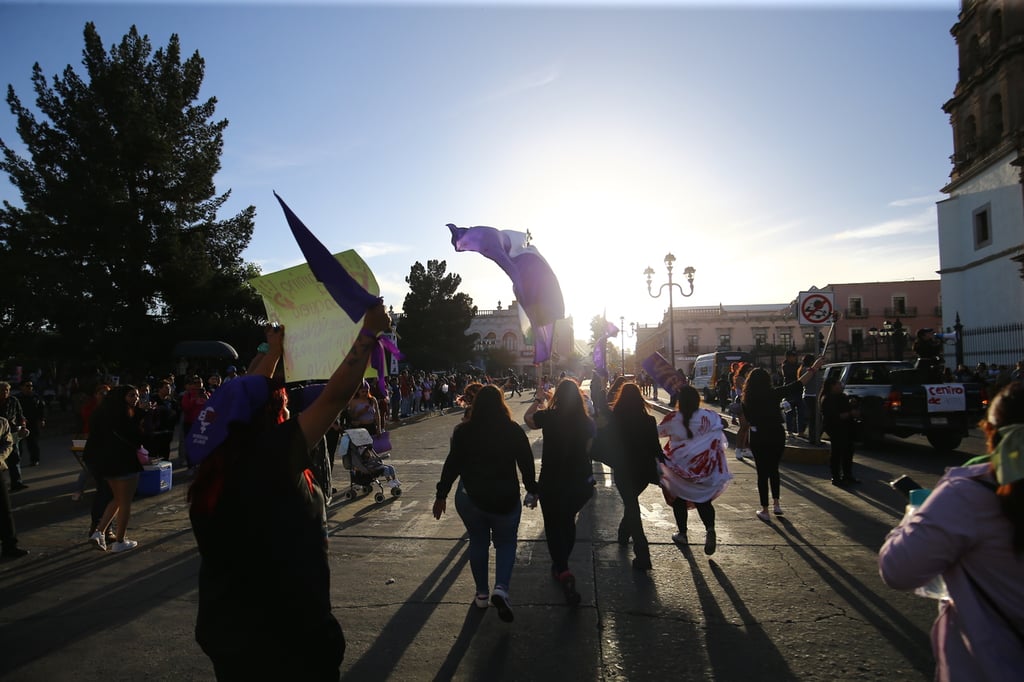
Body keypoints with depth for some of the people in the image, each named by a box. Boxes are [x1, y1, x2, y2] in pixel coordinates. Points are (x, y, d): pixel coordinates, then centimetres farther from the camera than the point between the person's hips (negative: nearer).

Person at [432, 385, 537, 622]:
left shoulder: (463, 431, -5)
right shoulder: (513, 431, -6)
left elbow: (452, 464, -4)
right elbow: (527, 464, -2)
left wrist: (441, 495, 3)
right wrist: (532, 490, 11)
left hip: (470, 497, 1)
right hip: (505, 498, -1)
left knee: (478, 541, 18)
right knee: (506, 543, 13)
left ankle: (482, 593, 26)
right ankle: (501, 588, -7)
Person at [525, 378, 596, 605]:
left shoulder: (549, 417, -15)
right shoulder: (587, 422, -10)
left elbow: (527, 418, 6)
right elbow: (588, 448, 6)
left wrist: (538, 399, 20)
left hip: (551, 481, -3)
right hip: (580, 481, 3)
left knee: (553, 526, 11)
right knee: (568, 521, 24)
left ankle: (563, 572, -5)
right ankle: (562, 565, 43)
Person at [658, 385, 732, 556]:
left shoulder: (672, 419, -14)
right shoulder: (708, 416, -9)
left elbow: (658, 431, 1)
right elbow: (723, 423, 9)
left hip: (679, 467, -1)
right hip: (703, 467, 1)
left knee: (679, 498, 17)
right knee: (702, 500, 11)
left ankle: (682, 533, 23)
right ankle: (710, 529, -12)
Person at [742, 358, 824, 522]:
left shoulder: (746, 400, -7)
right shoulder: (774, 394, -10)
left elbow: (747, 420, 2)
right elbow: (798, 384, -8)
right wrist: (814, 368, -3)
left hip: (758, 438, -1)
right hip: (777, 436, 1)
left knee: (762, 473, 8)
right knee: (774, 469, 21)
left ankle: (764, 510, 11)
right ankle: (777, 503, 22)